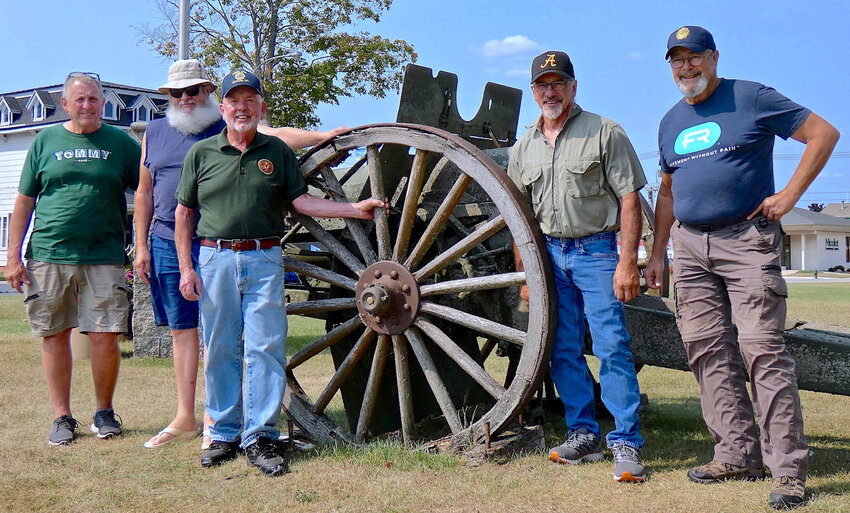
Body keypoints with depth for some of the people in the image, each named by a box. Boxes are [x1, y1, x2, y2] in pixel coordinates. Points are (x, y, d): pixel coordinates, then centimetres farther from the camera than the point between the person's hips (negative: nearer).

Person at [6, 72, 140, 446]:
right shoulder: (46, 141, 10)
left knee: (105, 336, -4)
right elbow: (24, 201, 10)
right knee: (55, 336, 6)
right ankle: (62, 416, 18)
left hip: (103, 257, -1)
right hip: (48, 255, 1)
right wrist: (13, 256, 4)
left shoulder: (121, 142, 8)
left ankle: (104, 412, 16)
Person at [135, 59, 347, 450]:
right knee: (181, 329, 9)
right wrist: (141, 246, 12)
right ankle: (184, 417, 19)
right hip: (166, 245, 4)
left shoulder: (228, 129, 3)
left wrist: (323, 135, -25)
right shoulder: (155, 133, 14)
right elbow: (144, 194, 17)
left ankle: (214, 420, 8)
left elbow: (276, 135, -10)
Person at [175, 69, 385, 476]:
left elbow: (300, 201, 9)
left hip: (265, 259, 0)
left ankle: (260, 437, 3)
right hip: (215, 259, 0)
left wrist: (355, 209, -2)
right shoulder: (201, 153, 8)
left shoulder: (278, 152, 10)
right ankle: (224, 435, 17)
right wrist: (186, 268, 3)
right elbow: (184, 214, 10)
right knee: (219, 352, 5)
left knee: (266, 348, -4)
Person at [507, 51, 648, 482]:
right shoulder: (523, 148, 14)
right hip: (549, 254, 5)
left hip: (597, 249, -5)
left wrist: (628, 262, -14)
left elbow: (629, 200, -5)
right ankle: (583, 435, 19)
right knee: (563, 350, 7)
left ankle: (626, 443, -3)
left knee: (612, 345, -9)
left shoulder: (605, 133, 0)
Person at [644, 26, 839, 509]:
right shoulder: (671, 122, 17)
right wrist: (657, 252, 18)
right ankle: (738, 454, 12)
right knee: (708, 350, 4)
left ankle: (788, 467, -8)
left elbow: (823, 133, 0)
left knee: (763, 348, -12)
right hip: (690, 246, 6)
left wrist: (790, 194, -8)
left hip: (747, 239, -6)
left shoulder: (752, 98, 0)